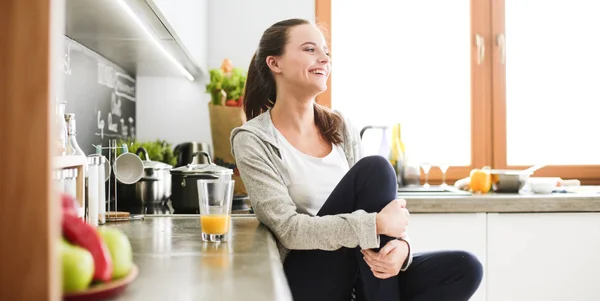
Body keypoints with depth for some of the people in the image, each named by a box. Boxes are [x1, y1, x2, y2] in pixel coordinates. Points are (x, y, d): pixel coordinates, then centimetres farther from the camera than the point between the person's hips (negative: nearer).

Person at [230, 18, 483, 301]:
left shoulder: (340, 127, 6)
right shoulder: (253, 140, -10)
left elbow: (375, 207, 3)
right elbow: (289, 229, -18)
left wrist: (400, 244, -19)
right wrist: (376, 225, -26)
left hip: (359, 273, 5)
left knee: (464, 268, -15)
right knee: (375, 169, -23)